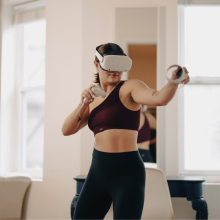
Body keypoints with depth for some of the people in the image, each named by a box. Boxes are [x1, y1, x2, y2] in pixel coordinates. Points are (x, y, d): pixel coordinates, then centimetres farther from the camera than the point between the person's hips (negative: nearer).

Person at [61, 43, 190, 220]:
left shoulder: (129, 88, -5)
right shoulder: (94, 97, 13)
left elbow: (159, 98, -25)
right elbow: (67, 130, 6)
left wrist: (174, 82, -45)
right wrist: (83, 104, -8)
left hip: (127, 172, -6)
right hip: (98, 170, 6)